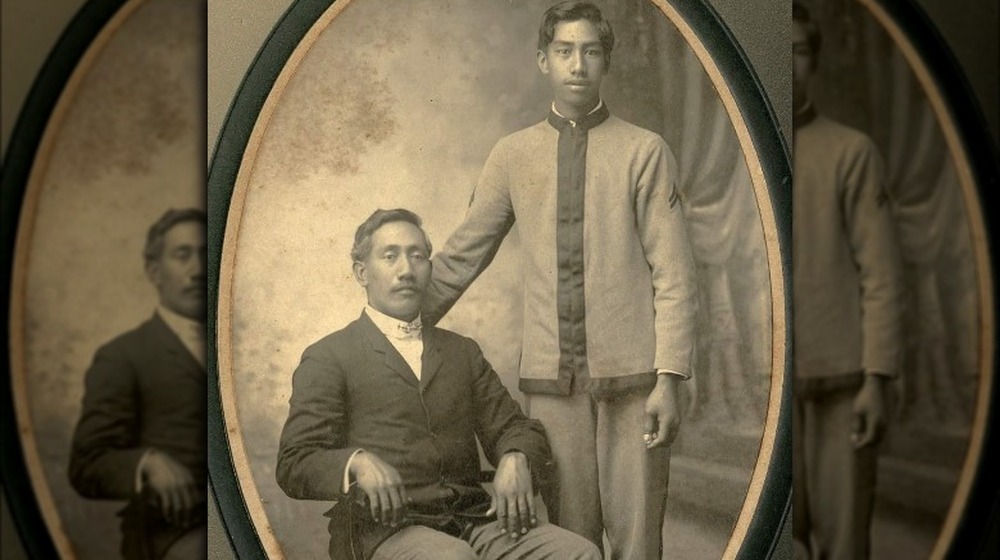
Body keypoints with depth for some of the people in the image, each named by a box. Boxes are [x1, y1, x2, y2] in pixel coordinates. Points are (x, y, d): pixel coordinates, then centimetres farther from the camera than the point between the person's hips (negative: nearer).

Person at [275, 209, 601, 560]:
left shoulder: (463, 353, 24)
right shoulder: (328, 358, 8)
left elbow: (514, 428, 21)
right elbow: (294, 464, -1)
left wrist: (516, 460, -4)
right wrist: (358, 462, -22)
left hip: (472, 520, 5)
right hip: (386, 528, -4)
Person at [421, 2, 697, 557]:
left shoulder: (644, 152, 1)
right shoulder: (513, 155, 8)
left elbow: (674, 275, -3)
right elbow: (461, 257, 12)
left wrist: (669, 378, -9)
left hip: (630, 376, -2)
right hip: (550, 380, 2)